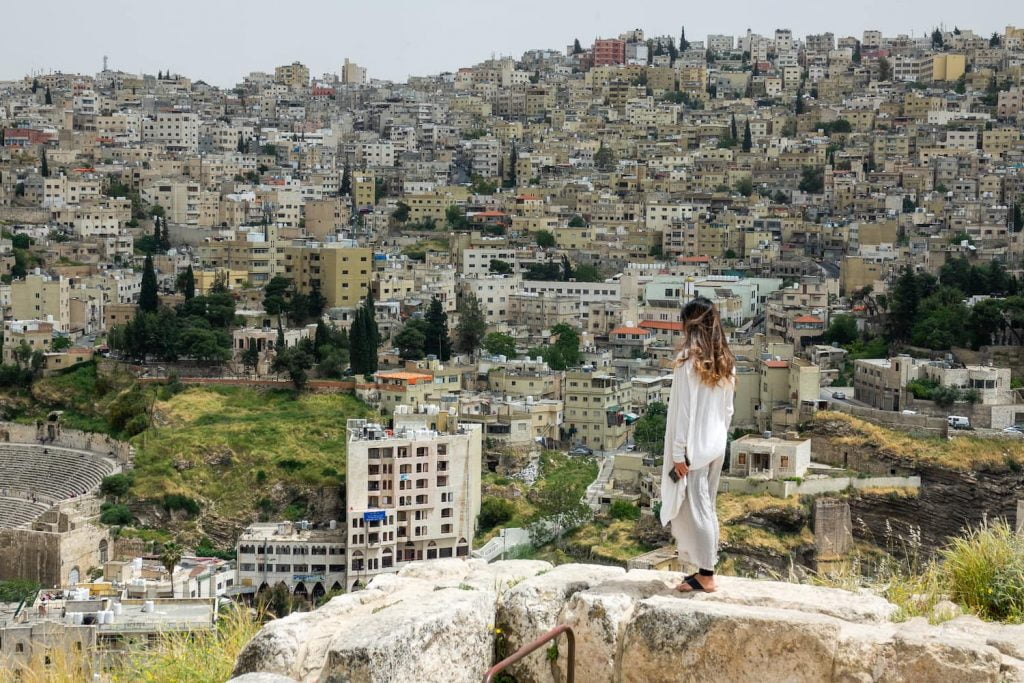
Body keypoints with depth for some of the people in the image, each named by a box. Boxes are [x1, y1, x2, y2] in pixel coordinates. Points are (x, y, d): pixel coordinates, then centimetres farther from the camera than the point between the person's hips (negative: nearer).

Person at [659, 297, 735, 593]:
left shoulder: (689, 359, -15)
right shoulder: (725, 361, 6)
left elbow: (684, 409, -16)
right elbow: (728, 410, 11)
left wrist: (678, 452, -14)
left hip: (694, 446, -7)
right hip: (716, 445, 7)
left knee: (694, 508, -1)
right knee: (706, 507, 14)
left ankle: (706, 575, 2)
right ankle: (706, 569, 19)